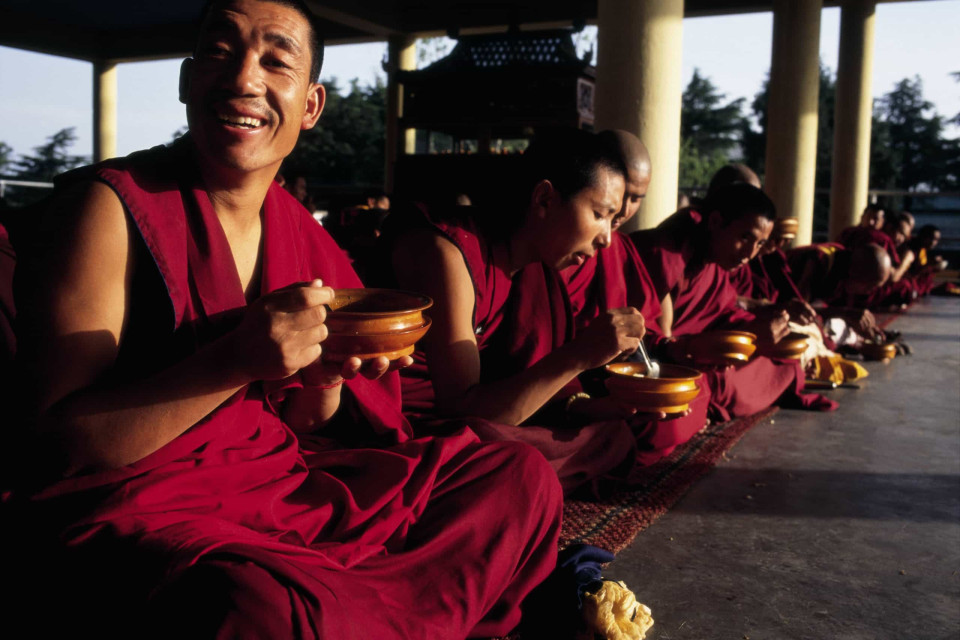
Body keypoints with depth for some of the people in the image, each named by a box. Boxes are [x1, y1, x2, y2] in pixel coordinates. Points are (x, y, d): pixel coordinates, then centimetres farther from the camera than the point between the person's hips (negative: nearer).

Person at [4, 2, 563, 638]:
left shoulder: (303, 231, 6)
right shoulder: (114, 206, -11)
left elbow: (298, 426, 13)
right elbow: (61, 440, -14)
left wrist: (325, 375, -10)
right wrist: (237, 361, -26)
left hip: (280, 489, 6)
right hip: (131, 507, -6)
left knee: (518, 473, 1)